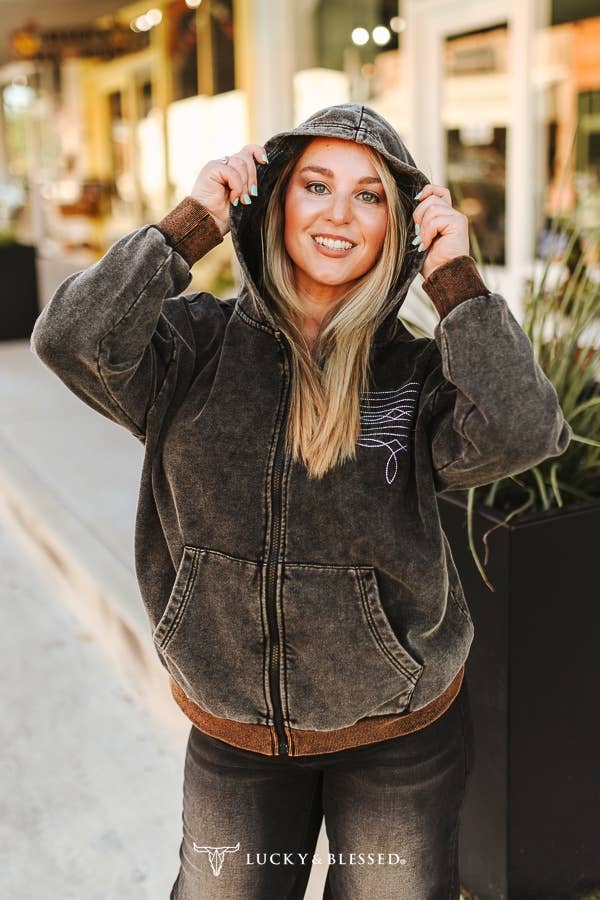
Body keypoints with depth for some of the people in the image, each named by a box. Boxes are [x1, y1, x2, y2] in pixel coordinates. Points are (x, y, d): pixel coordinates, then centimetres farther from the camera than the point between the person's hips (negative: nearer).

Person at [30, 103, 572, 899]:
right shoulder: (200, 343, -9)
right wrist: (191, 224, -22)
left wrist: (457, 281, -24)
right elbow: (74, 341, -25)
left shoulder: (418, 373, -10)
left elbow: (521, 433, -27)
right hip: (230, 735, 1)